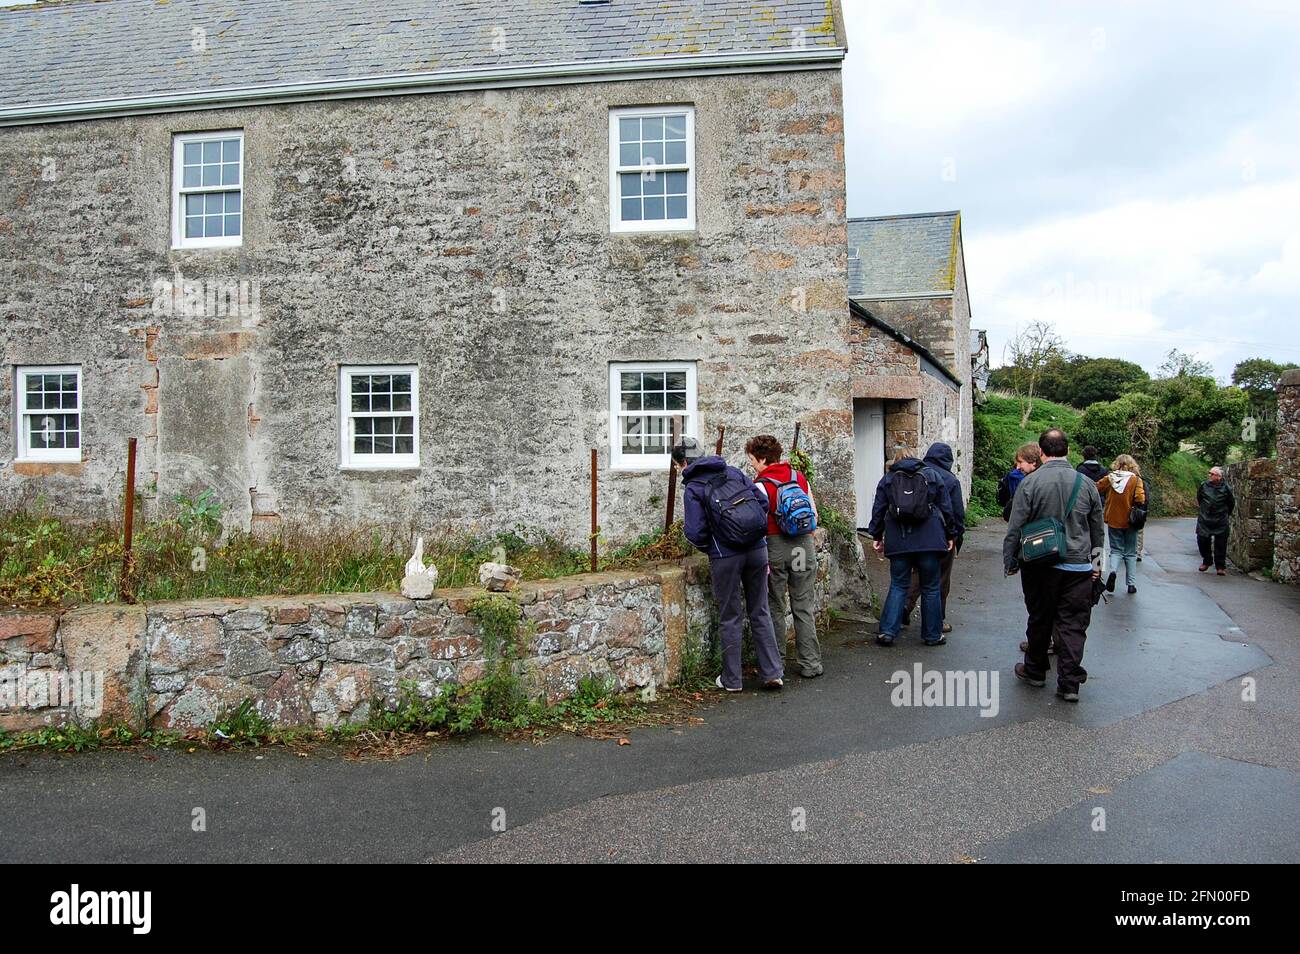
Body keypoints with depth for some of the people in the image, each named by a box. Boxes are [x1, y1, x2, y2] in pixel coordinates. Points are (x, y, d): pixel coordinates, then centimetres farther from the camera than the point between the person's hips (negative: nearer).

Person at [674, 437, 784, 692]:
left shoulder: (692, 488, -6)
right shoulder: (733, 472, 9)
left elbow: (695, 532, -12)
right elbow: (763, 502, 7)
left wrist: (709, 548, 9)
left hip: (725, 557, -4)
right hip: (757, 549, 4)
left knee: (730, 618, 8)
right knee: (760, 613, 14)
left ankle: (731, 679, 17)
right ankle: (772, 673, 14)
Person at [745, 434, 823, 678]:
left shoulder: (761, 486, -10)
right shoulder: (799, 477, 7)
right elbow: (814, 515, 11)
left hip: (775, 547, -4)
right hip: (803, 546, 4)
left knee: (775, 607, 9)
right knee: (803, 607, 9)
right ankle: (811, 664, 9)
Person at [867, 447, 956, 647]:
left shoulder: (887, 479, 9)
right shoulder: (932, 475, 8)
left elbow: (878, 510, 6)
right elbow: (946, 508, 7)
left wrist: (876, 536, 13)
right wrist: (950, 535, 14)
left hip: (899, 541, 1)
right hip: (929, 540, -1)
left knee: (898, 586, 8)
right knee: (930, 588, 8)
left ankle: (887, 631, 1)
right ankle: (933, 635, 14)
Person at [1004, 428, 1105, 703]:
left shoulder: (1030, 482, -10)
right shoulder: (1086, 484, 1)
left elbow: (1015, 528, -8)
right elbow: (1097, 529, 10)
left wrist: (1010, 561, 3)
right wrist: (1096, 561, 21)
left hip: (1040, 565, -1)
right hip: (1078, 566, 2)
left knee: (1039, 620, 13)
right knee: (1073, 624, 5)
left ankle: (1035, 670, 28)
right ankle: (1069, 682, 5)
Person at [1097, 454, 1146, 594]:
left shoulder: (1109, 479, -6)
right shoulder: (1136, 480, -10)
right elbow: (1140, 499, -19)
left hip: (1113, 520, 1)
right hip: (1129, 521, -1)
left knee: (1116, 550, 12)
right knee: (1131, 553, 11)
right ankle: (1131, 583, 11)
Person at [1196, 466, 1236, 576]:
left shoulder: (1226, 488, -7)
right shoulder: (1204, 486, -1)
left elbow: (1232, 504, 7)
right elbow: (1198, 499, 17)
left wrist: (1226, 513, 13)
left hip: (1220, 521, -2)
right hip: (1204, 520, 2)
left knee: (1220, 543, 0)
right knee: (1202, 540, 5)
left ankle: (1220, 566, 9)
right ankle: (1206, 561, 25)